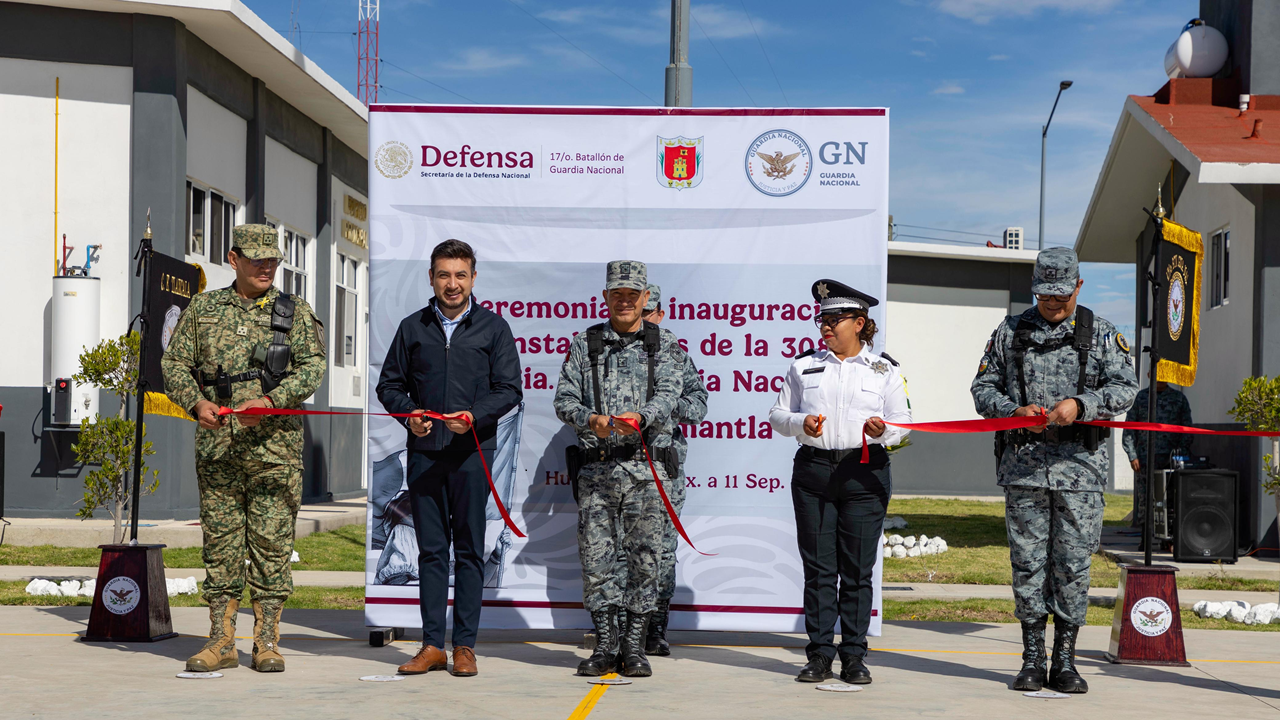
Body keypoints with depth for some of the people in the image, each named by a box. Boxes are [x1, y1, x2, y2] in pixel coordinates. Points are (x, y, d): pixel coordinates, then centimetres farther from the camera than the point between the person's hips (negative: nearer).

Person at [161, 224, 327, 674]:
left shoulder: (296, 313, 7)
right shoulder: (202, 309, 12)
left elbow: (313, 367, -5)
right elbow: (174, 363, 11)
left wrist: (270, 401, -19)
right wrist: (196, 402, -8)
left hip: (275, 446, -2)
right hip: (216, 447, 2)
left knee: (272, 542, 0)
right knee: (220, 541, 5)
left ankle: (267, 642, 8)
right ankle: (221, 642, 12)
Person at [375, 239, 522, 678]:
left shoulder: (493, 328, 6)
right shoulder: (413, 328, 12)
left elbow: (510, 390, 2)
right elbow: (389, 384, 14)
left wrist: (475, 415, -14)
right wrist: (409, 413, -5)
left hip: (472, 452, -2)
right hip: (423, 452, 2)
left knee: (469, 550, 2)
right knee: (431, 549, 5)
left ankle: (465, 645, 8)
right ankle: (432, 645, 10)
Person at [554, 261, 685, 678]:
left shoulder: (665, 344, 8)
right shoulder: (585, 344, 10)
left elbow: (667, 396, -6)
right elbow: (564, 400, 3)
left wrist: (639, 418, -27)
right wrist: (591, 420, -18)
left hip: (646, 465, -1)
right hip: (595, 467, 1)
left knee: (644, 556, 1)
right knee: (596, 556, 1)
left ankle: (634, 647, 10)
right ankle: (606, 647, 11)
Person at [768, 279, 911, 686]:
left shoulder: (884, 370, 8)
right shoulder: (804, 367, 12)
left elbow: (903, 421, 7)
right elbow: (778, 415, 13)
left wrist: (884, 430, -15)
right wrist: (800, 423, -8)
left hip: (865, 474, -1)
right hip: (814, 471, 1)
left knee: (858, 569, 0)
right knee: (818, 567, 2)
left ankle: (854, 656, 8)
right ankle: (819, 655, 8)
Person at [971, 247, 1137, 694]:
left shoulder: (1101, 333, 8)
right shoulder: (1009, 333, 11)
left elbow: (1125, 386, -2)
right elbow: (983, 388, 11)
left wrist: (1080, 404, -18)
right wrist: (1014, 411, -9)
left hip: (1080, 464, -1)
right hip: (1023, 464, 1)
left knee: (1073, 564, 1)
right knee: (1027, 562, 3)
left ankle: (1065, 661, 10)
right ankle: (1032, 660, 12)